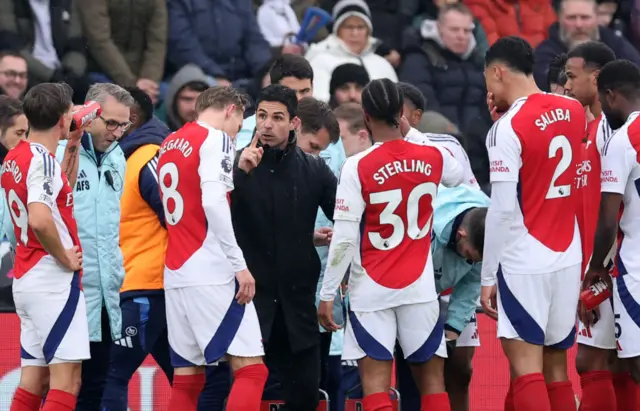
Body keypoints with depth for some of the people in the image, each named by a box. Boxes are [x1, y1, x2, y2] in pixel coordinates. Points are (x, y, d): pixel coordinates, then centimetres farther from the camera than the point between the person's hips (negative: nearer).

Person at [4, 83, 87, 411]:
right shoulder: (42, 159, -15)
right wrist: (65, 258, -15)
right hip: (53, 280, -9)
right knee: (66, 379, -10)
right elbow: (40, 220, -29)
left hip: (25, 280, 9)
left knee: (33, 379, 10)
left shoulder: (14, 159, 13)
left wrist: (73, 146, 21)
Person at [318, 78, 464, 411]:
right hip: (420, 286, 3)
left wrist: (327, 294, -6)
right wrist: (409, 134, 32)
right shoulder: (433, 157, -1)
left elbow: (344, 237, -14)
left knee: (375, 383, -4)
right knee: (432, 379, 10)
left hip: (371, 292, -3)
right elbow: (460, 177, 25)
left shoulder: (358, 167, -12)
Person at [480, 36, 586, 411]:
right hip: (568, 258, 7)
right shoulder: (573, 111, 6)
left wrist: (488, 277, -9)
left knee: (526, 371, -6)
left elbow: (502, 210, -15)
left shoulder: (508, 128, -13)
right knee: (556, 369, 12)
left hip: (523, 263, -7)